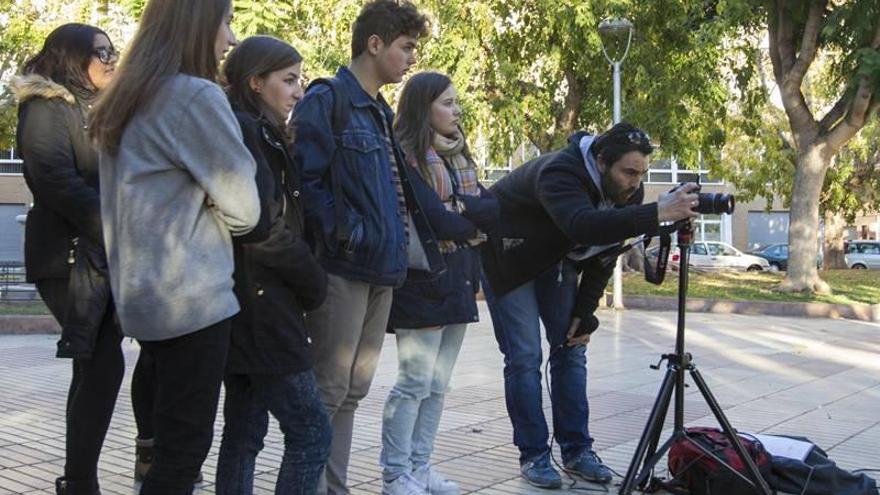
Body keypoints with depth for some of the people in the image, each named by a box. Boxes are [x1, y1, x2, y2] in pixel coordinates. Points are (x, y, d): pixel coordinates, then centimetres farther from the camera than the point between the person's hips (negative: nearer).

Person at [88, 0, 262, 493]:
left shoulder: (126, 100, 12)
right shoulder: (197, 95, -14)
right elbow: (243, 207, -9)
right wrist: (245, 222, 11)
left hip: (144, 291, 9)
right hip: (190, 296, -9)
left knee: (173, 439, 17)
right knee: (185, 446, -1)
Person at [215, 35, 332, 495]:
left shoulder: (258, 133, 18)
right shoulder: (242, 130, -12)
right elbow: (264, 227, -19)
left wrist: (303, 282, 6)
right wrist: (314, 283, -7)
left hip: (249, 307, 10)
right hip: (259, 309, -10)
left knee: (244, 434, 12)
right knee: (311, 432, -7)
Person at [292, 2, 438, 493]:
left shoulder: (381, 112, 19)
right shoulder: (326, 101, -8)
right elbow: (306, 181, -17)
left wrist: (401, 248, 15)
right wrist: (344, 234, -19)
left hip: (380, 267, 9)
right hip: (344, 266, -9)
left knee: (353, 390, 12)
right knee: (330, 387, -5)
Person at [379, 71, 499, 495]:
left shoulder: (459, 156, 16)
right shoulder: (406, 155, -10)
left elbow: (492, 209, 5)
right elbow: (434, 220, -19)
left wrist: (459, 209, -14)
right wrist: (473, 223, -1)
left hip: (458, 281, 8)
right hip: (422, 281, -8)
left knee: (438, 385, 11)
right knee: (416, 383, -4)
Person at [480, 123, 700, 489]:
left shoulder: (627, 191, -14)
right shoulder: (560, 173, -36)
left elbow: (603, 253, -3)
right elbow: (584, 225, -57)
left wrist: (584, 313, -7)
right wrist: (657, 214, -64)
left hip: (556, 259, 7)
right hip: (507, 257, -7)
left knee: (571, 350, 3)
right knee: (524, 357, -10)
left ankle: (576, 450, 12)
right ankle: (533, 455, 1)